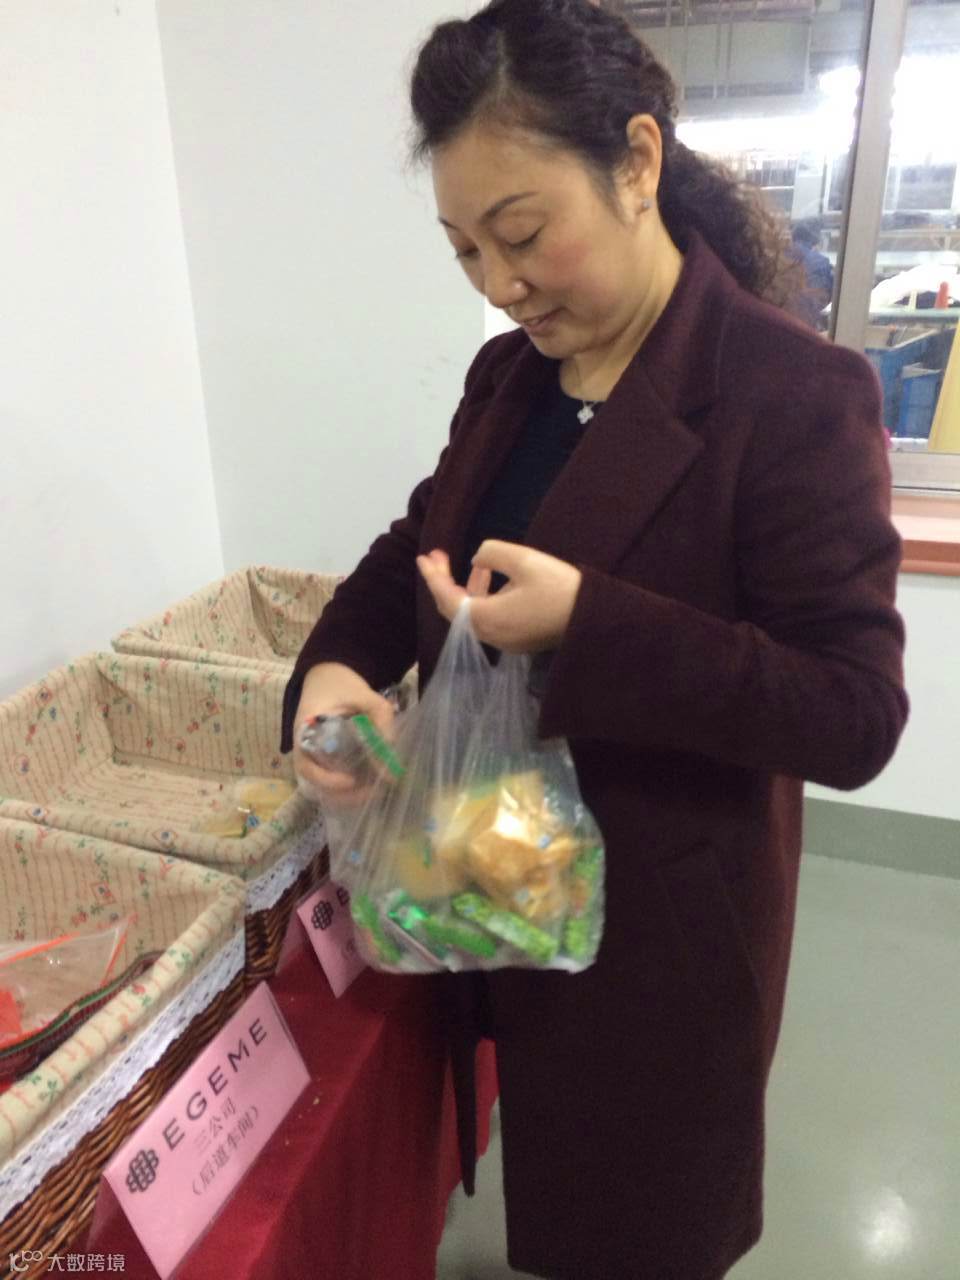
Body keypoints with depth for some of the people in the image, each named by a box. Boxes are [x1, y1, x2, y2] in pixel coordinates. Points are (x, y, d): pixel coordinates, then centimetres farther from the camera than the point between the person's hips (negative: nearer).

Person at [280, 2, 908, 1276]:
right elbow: (416, 544, 9)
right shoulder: (507, 375, 1)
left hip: (662, 922, -6)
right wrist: (332, 666, -12)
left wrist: (589, 625, -33)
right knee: (554, 1176, 29)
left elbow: (855, 718, -22)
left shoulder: (796, 394, -21)